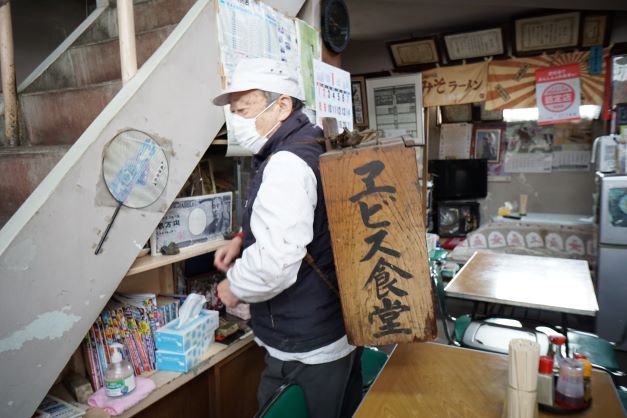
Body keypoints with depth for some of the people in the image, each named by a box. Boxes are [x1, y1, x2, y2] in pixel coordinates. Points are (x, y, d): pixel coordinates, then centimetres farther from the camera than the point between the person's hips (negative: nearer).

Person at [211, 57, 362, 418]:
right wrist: (245, 240, 8)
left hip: (306, 351, -9)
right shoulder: (310, 148, 9)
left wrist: (235, 287, -13)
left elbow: (276, 263, -33)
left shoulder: (286, 165, -24)